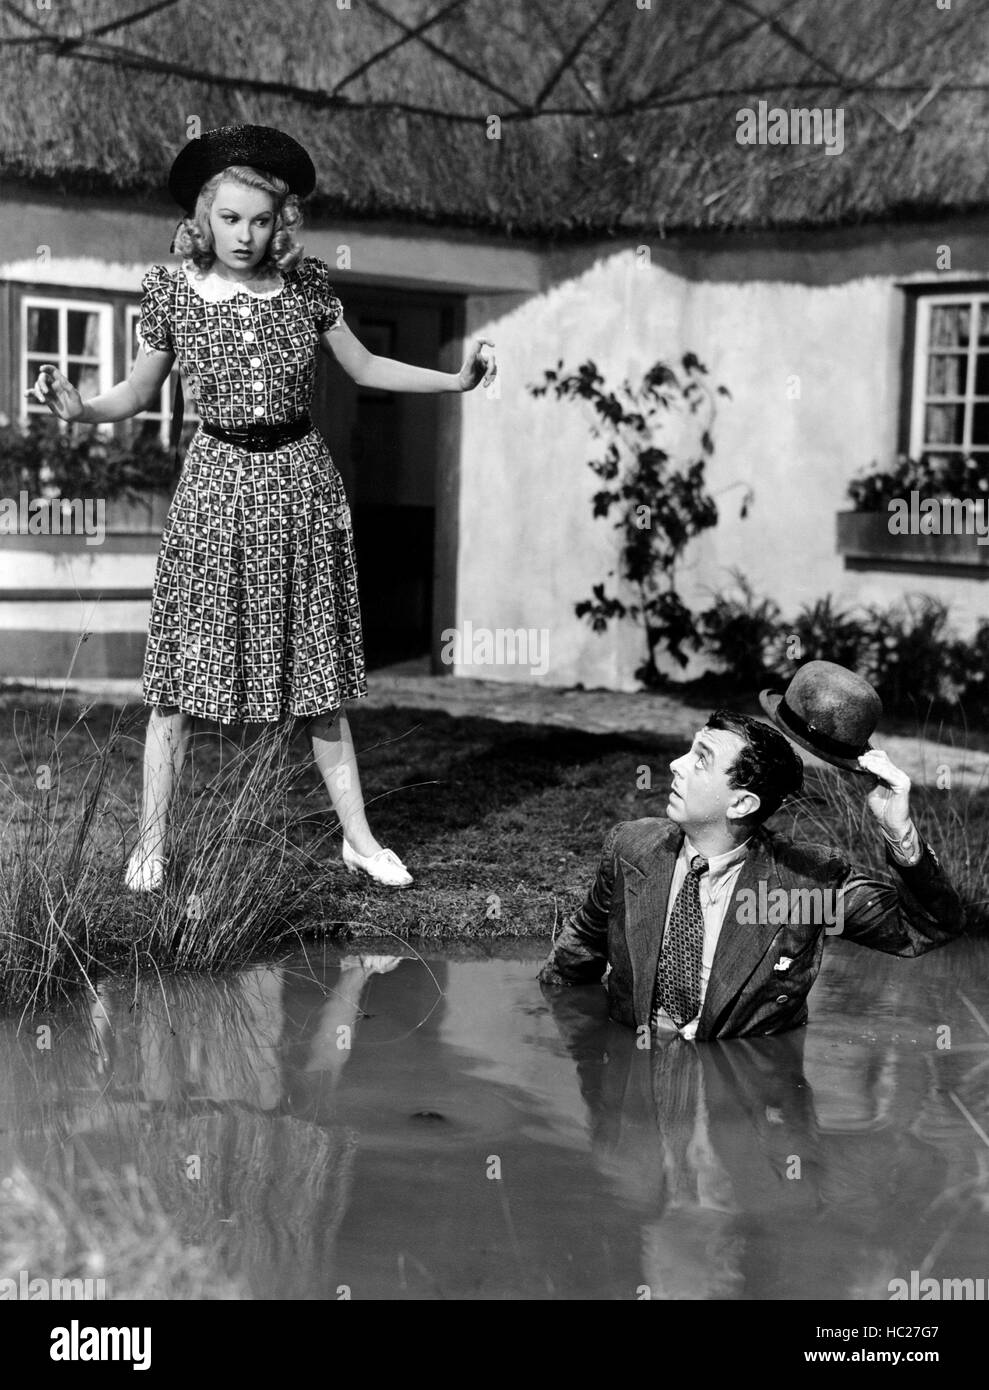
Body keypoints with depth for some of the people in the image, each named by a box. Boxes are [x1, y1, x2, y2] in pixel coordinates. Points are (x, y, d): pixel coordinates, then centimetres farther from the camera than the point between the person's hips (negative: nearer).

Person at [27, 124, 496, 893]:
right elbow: (141, 391, 6)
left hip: (301, 482, 2)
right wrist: (80, 408, -14)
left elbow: (365, 367, 12)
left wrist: (454, 379, 2)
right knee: (181, 667, -1)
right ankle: (151, 843, 11)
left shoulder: (306, 283, -1)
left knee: (318, 663, 9)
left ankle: (358, 836, 18)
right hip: (217, 483, -1)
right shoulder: (172, 290, -5)